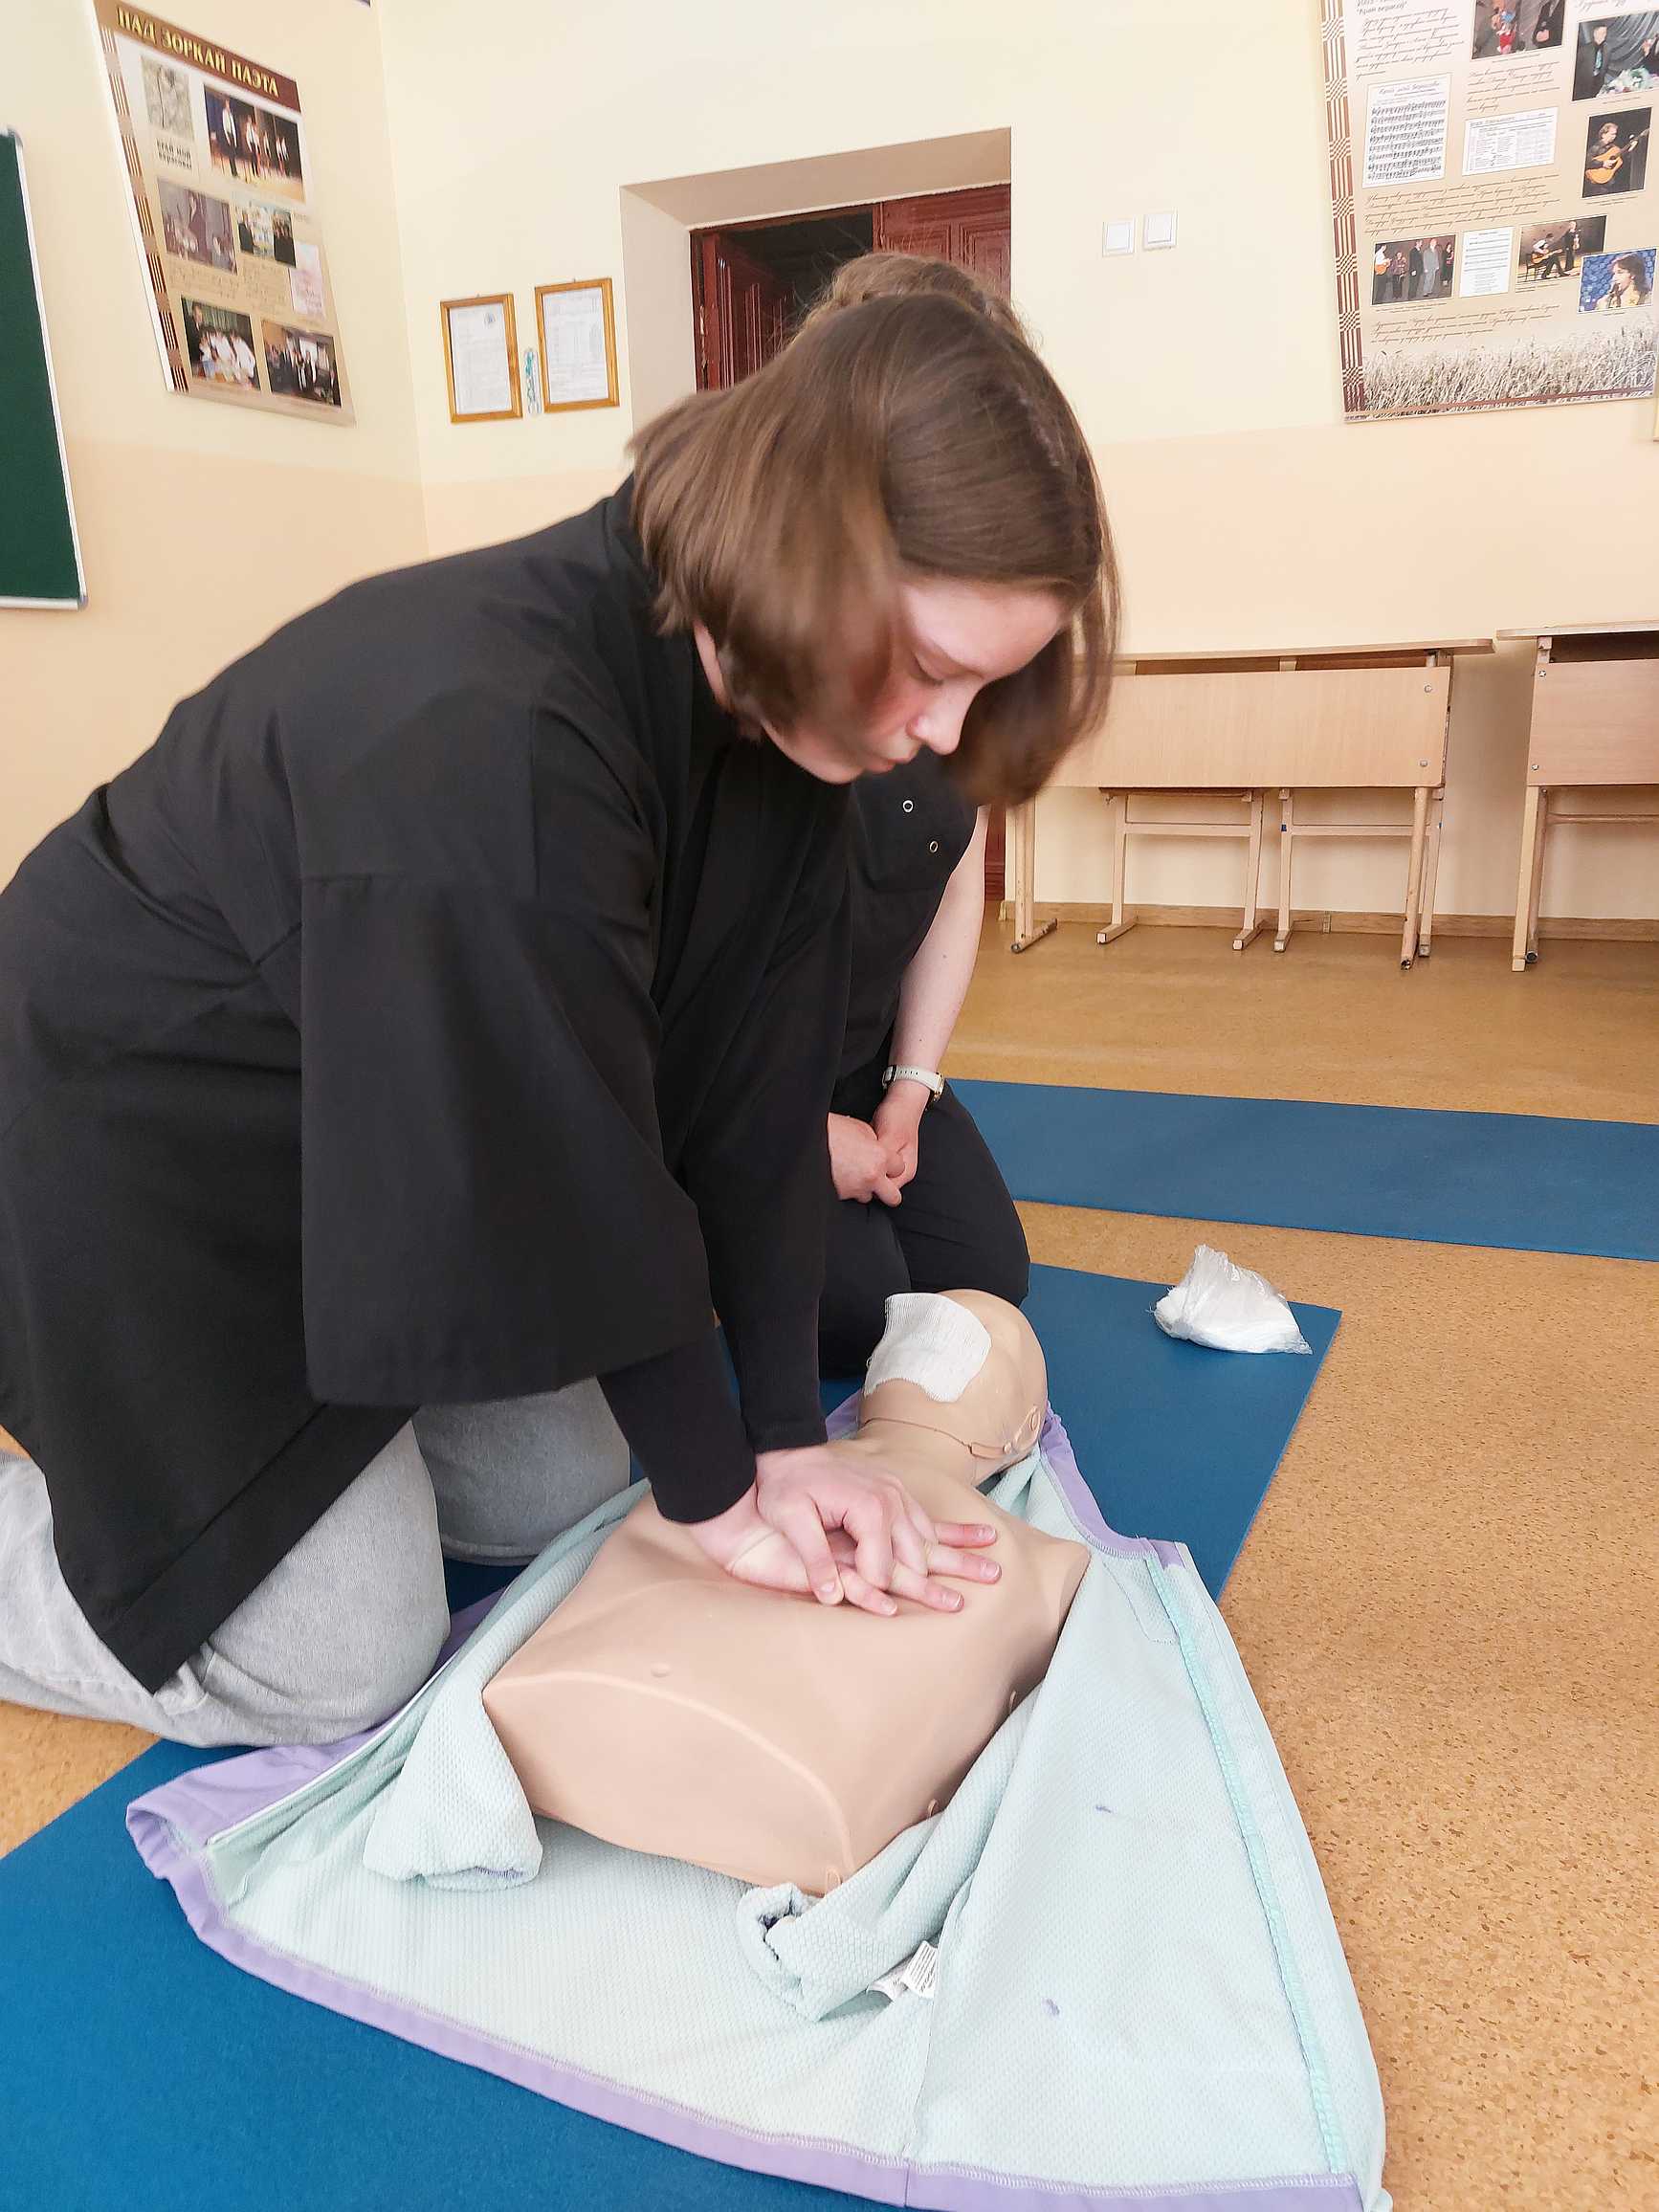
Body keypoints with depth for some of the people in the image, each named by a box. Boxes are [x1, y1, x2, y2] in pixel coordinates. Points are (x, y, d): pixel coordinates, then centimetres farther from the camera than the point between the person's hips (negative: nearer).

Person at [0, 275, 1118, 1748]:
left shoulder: (766, 710, -10)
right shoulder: (490, 742, -37)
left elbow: (752, 1094, -9)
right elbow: (570, 1174, -30)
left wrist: (790, 1434, -10)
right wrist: (718, 1498, -17)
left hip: (382, 1154, 8)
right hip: (130, 1137, -8)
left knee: (562, 1499, 12)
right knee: (338, 1666, -5)